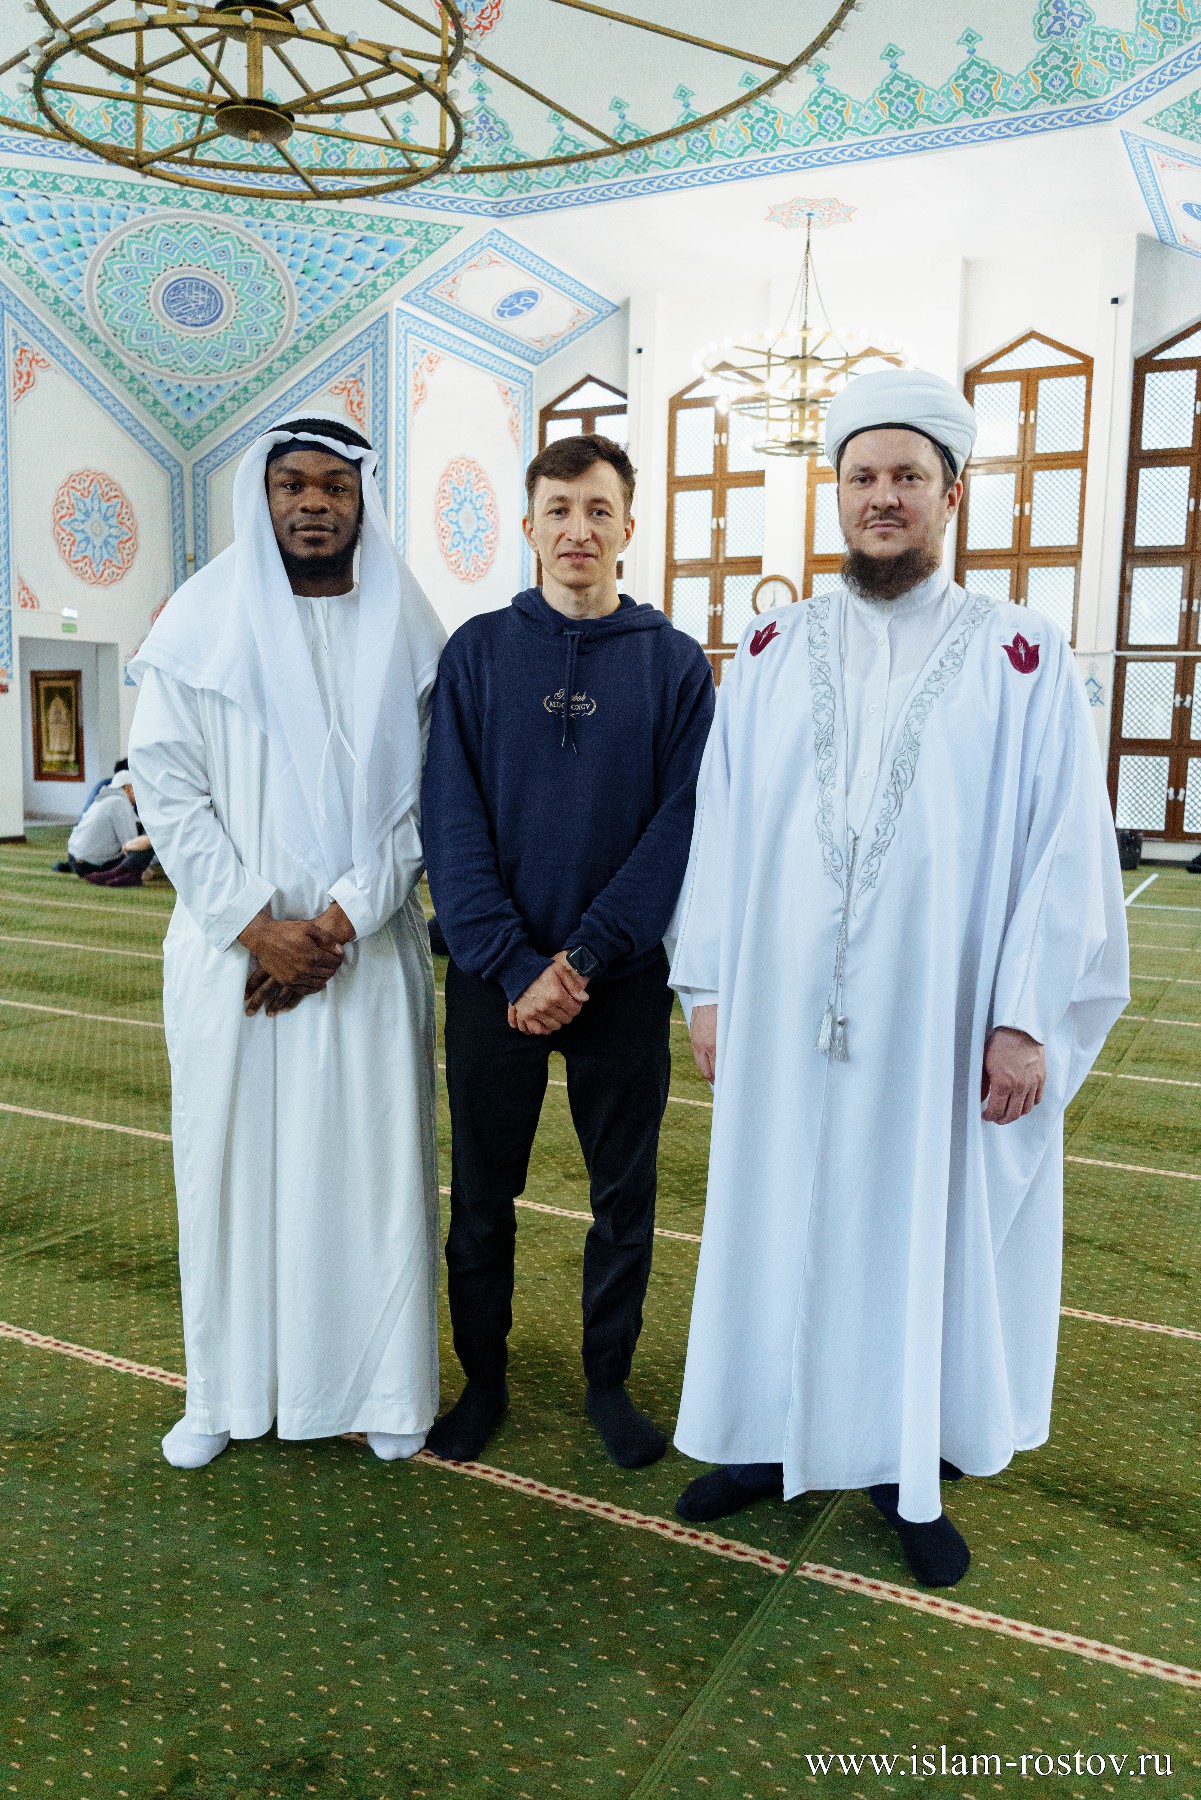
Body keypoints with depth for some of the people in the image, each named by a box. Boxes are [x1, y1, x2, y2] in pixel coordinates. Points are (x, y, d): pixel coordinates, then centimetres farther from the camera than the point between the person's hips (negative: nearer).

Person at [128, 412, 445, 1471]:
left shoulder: (410, 635, 4)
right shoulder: (201, 626, 3)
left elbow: (424, 800, -1)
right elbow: (167, 788, -2)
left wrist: (342, 918, -12)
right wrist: (258, 925, -10)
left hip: (368, 951, 0)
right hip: (231, 946, 0)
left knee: (375, 1160, 4)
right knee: (232, 1157, 6)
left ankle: (383, 1384, 21)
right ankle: (230, 1390, 23)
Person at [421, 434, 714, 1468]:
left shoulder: (676, 662, 1)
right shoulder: (478, 652, 2)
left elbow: (681, 824, -6)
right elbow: (451, 820, -5)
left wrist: (584, 958, -15)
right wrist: (514, 967, -14)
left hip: (623, 983, 0)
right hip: (495, 979, 1)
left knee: (624, 1196, 11)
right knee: (482, 1192, 11)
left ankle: (610, 1381, 30)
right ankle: (483, 1379, 31)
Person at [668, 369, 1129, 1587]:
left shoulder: (1023, 659, -2)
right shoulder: (771, 653, 5)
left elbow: (1066, 849, -5)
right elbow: (720, 827, 4)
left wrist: (1029, 1019, -10)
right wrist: (707, 984, 1)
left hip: (939, 1028, -1)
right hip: (784, 1019, 2)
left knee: (927, 1233, 11)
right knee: (777, 1223, 13)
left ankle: (906, 1467, 31)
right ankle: (771, 1437, 33)